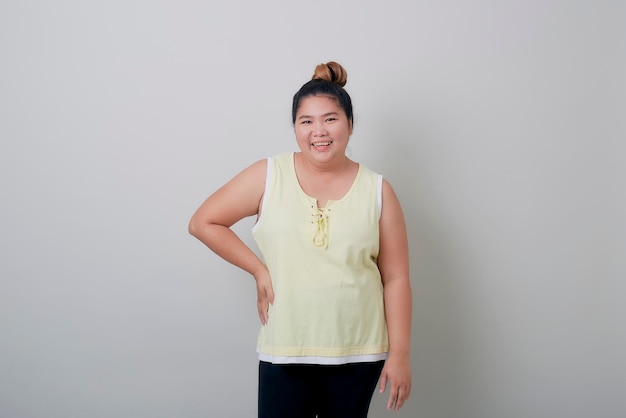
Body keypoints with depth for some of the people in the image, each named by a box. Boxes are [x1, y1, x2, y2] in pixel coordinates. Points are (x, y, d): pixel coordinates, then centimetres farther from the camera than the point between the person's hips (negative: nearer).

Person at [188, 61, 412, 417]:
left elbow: (396, 279, -1)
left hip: (358, 353, 1)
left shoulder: (377, 190, -2)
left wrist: (399, 353, -3)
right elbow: (203, 222, 2)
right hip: (284, 351, 0)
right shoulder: (268, 176, -3)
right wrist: (259, 269, -4)